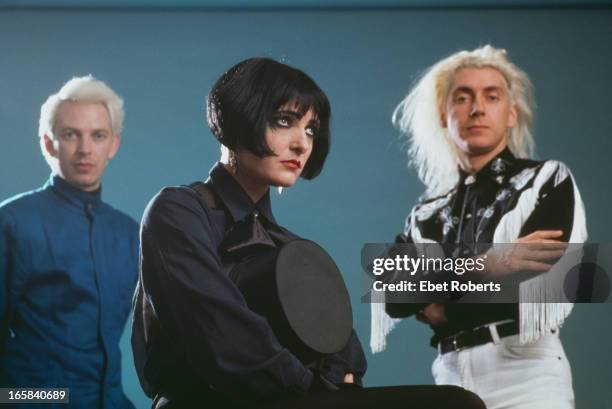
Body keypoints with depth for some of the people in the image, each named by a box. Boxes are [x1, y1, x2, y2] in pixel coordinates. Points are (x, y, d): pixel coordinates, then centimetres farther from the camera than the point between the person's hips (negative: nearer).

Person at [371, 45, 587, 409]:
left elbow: (539, 283, -8)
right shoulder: (429, 213, 15)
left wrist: (444, 307, 0)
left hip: (527, 372, -3)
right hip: (450, 377, 3)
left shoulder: (549, 180, 6)